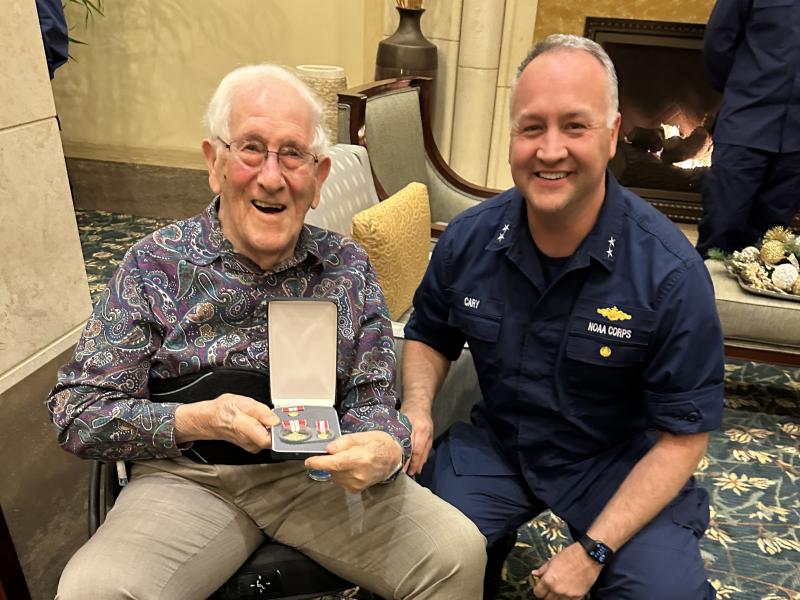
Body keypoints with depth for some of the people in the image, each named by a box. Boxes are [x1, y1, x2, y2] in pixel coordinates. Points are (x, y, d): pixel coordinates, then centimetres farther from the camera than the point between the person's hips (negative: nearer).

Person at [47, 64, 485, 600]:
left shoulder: (349, 267, 1)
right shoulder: (154, 265, -4)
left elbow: (371, 398, 2)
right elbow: (75, 412, -4)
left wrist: (385, 448, -22)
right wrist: (198, 420, -21)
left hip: (320, 469, 1)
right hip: (191, 475, 0)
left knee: (457, 552, -17)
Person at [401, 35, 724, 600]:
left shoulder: (670, 271, -21)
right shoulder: (469, 239, -12)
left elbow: (682, 436, -14)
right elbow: (430, 336, 7)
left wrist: (592, 550, -19)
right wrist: (417, 410, -14)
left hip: (619, 461, -1)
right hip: (495, 441, 2)